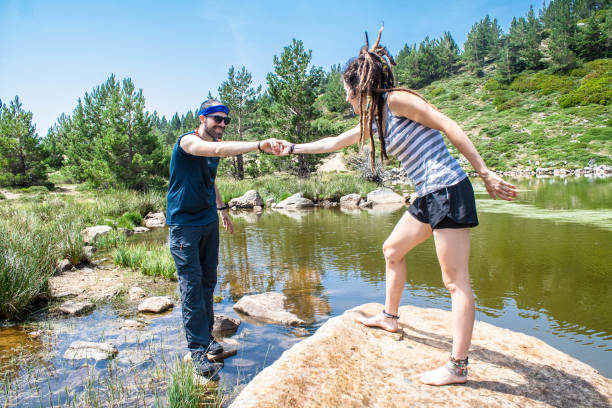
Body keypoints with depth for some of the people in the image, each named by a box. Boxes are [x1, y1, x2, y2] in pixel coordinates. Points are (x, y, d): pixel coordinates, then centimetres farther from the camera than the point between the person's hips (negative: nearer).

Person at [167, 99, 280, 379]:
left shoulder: (214, 146, 10)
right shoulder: (188, 141, -15)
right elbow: (217, 150, -37)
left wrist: (221, 207, 21)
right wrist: (259, 145, -47)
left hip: (209, 222, 8)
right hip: (184, 223, -7)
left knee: (208, 282, 11)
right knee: (192, 285, -6)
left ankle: (207, 337, 24)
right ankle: (198, 351, 1)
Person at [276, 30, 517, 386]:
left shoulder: (396, 99, -9)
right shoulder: (374, 120, 16)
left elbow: (449, 126, -14)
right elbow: (335, 142, 25)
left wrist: (485, 173, -16)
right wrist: (294, 148, 29)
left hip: (448, 190, -9)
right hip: (428, 197, 9)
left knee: (456, 280, -5)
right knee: (393, 250, 20)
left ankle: (458, 367, 5)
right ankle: (390, 317, 37)